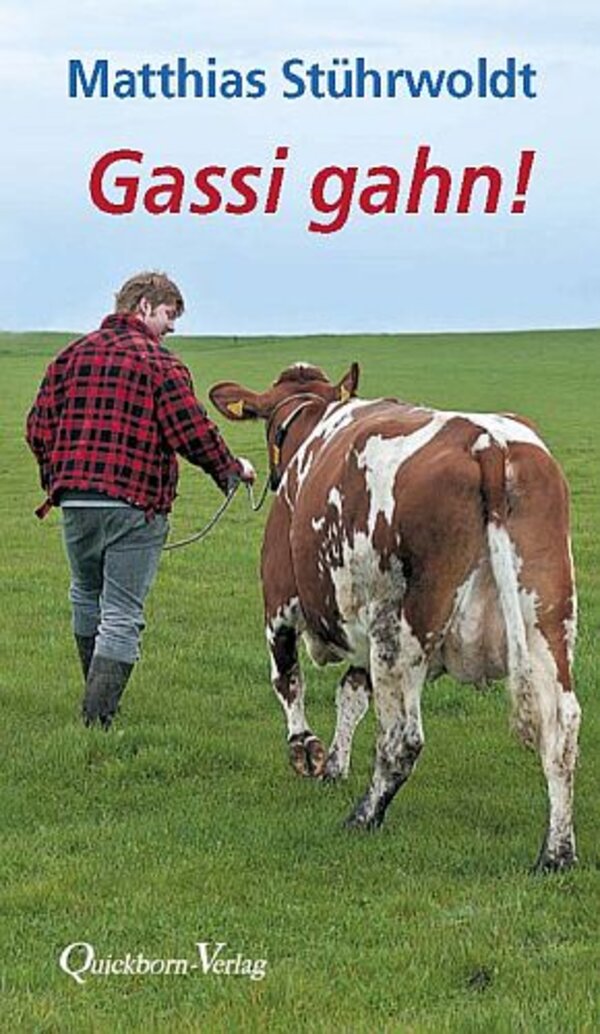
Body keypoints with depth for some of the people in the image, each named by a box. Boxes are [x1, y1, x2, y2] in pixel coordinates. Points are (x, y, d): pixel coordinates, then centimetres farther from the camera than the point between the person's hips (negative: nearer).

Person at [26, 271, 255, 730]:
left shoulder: (73, 354, 10)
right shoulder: (161, 363, -6)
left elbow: (39, 428, 10)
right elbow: (192, 433, -11)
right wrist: (232, 468, 5)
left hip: (74, 500, 5)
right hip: (135, 503, -5)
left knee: (87, 597, 24)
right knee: (122, 615, 0)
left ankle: (98, 704, 36)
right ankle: (98, 717, -7)